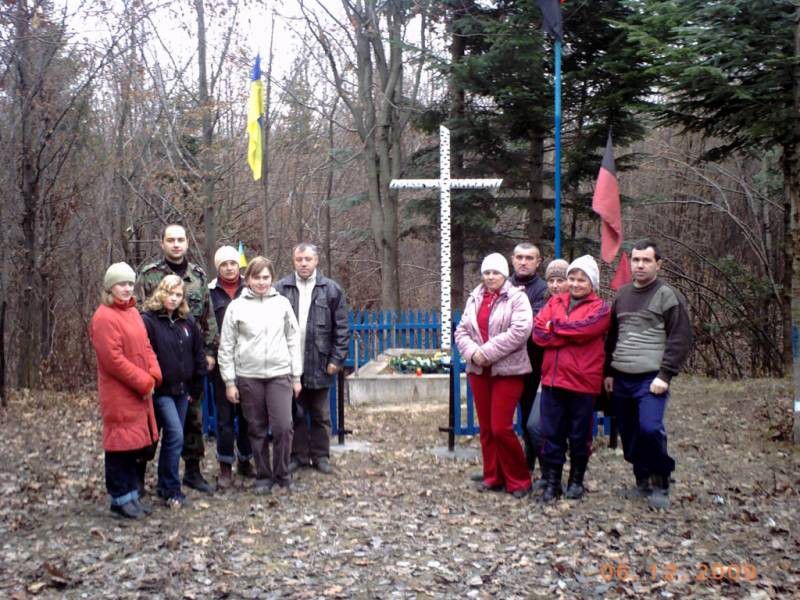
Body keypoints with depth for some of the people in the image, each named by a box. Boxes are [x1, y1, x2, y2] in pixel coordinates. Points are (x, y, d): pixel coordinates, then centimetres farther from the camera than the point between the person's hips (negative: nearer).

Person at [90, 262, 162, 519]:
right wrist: (144, 382, -15)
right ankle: (120, 499, 9)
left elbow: (146, 347, 14)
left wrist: (153, 376, -2)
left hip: (139, 392, 8)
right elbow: (113, 359, -20)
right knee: (122, 445, -1)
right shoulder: (104, 318, -15)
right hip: (119, 395, -8)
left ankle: (132, 494, 24)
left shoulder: (133, 312, 12)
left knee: (136, 443, 14)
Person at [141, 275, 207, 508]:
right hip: (160, 390, -6)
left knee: (172, 436, 13)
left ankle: (165, 485, 25)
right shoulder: (148, 321, -10)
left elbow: (198, 355, 12)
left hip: (182, 389, 6)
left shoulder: (187, 321, 8)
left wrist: (196, 388, 10)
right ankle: (172, 490, -5)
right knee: (175, 435, -14)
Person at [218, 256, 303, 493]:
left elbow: (293, 340, 7)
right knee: (257, 429, 7)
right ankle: (263, 475, 21)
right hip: (248, 377, 0)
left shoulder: (282, 303, 4)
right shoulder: (236, 307, 1)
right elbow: (226, 347, 3)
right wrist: (229, 381, 0)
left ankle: (282, 473, 11)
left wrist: (296, 376, 5)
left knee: (283, 427, -7)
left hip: (280, 374, 0)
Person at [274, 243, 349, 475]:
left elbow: (341, 328, 1)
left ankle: (321, 456, 22)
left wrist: (337, 359, -4)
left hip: (320, 365, 0)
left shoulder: (332, 290, 0)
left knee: (320, 415, 11)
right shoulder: (281, 288, -2)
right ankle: (298, 456, 22)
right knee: (295, 414, 10)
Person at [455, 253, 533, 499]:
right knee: (486, 428, 10)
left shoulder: (517, 298, -5)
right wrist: (472, 352, -11)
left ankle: (518, 480, 6)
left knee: (501, 428, -9)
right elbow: (462, 330, 9)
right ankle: (493, 476, 22)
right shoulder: (474, 299, 13)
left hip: (508, 371, -6)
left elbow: (520, 331, -18)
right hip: (478, 370, 6)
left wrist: (487, 352, -19)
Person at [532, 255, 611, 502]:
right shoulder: (555, 302, 11)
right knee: (552, 434, 6)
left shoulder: (600, 308, 0)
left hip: (582, 381, -3)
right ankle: (551, 482, 15)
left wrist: (554, 326, -7)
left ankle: (576, 480, 25)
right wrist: (572, 333, -14)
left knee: (579, 435, 9)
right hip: (552, 379, 3)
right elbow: (538, 332, -3)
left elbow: (584, 327, -20)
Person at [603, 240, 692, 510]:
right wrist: (609, 372, 17)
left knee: (650, 429, -19)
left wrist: (665, 375, -14)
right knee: (629, 435, 9)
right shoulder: (622, 294, 14)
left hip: (651, 379, -6)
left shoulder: (667, 295, -4)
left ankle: (660, 484, -1)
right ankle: (643, 481, 25)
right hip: (621, 379, 6)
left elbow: (681, 339, -9)